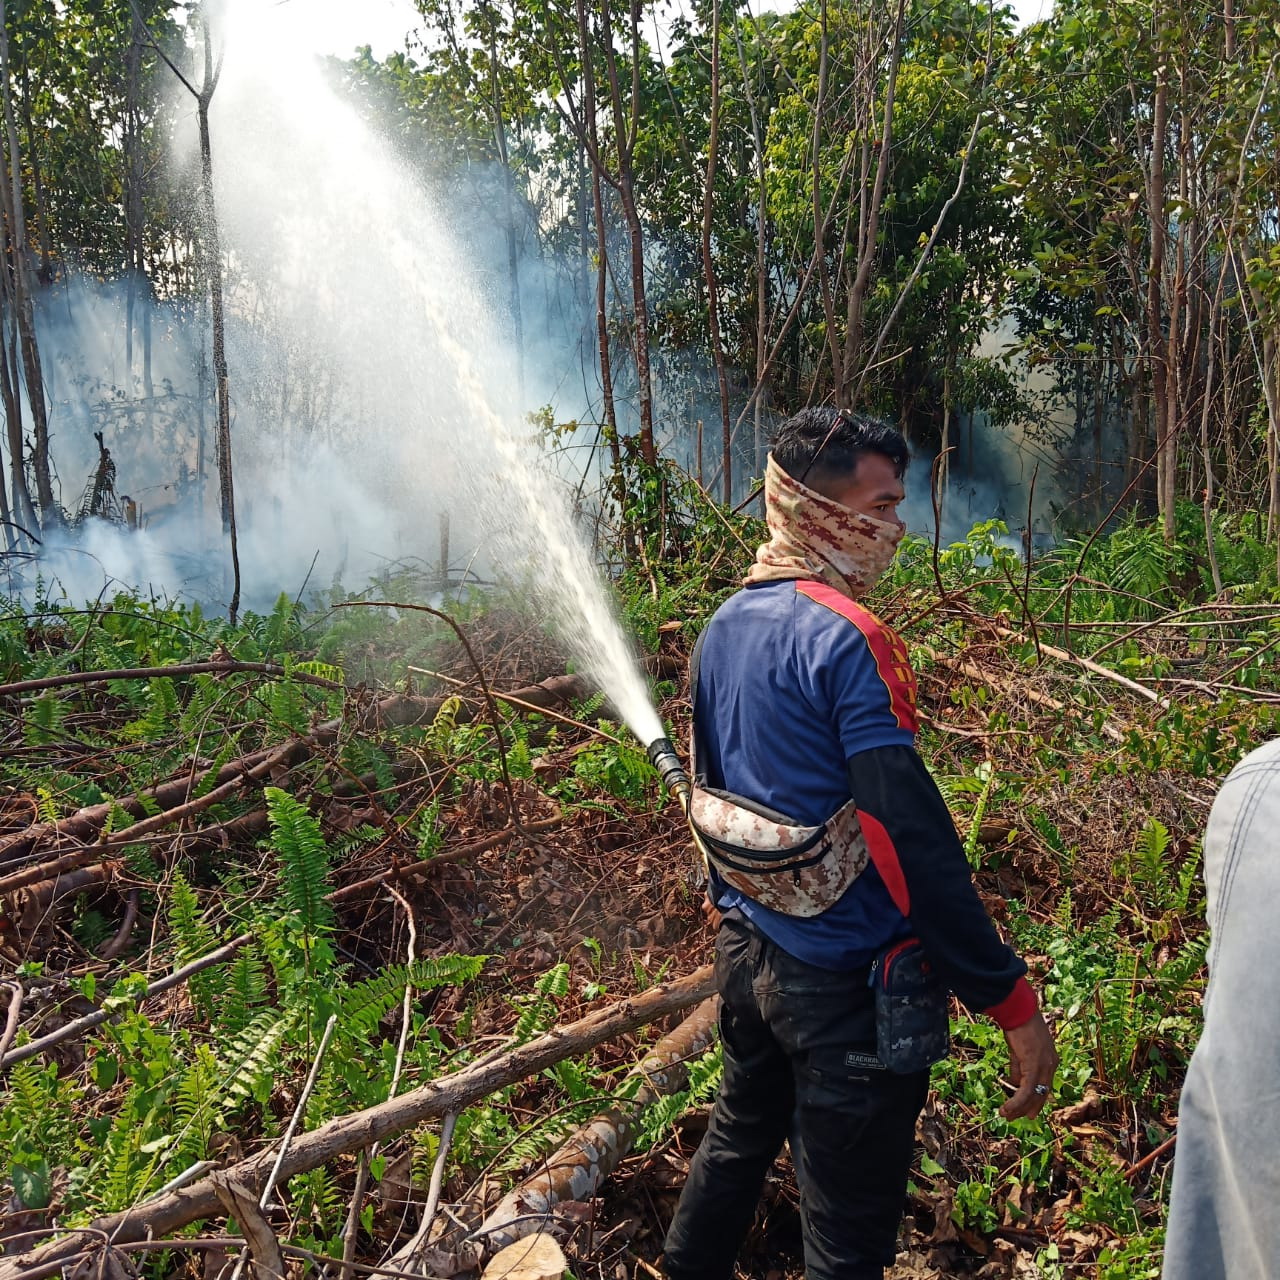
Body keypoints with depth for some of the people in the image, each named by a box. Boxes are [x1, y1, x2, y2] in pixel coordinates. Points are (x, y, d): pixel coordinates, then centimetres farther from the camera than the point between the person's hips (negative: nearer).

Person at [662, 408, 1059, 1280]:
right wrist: (1011, 1001, -19)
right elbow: (915, 837, -25)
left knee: (739, 1136, 29)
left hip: (745, 951, 8)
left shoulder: (725, 626, 4)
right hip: (842, 980, -8)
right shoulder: (848, 640, -22)